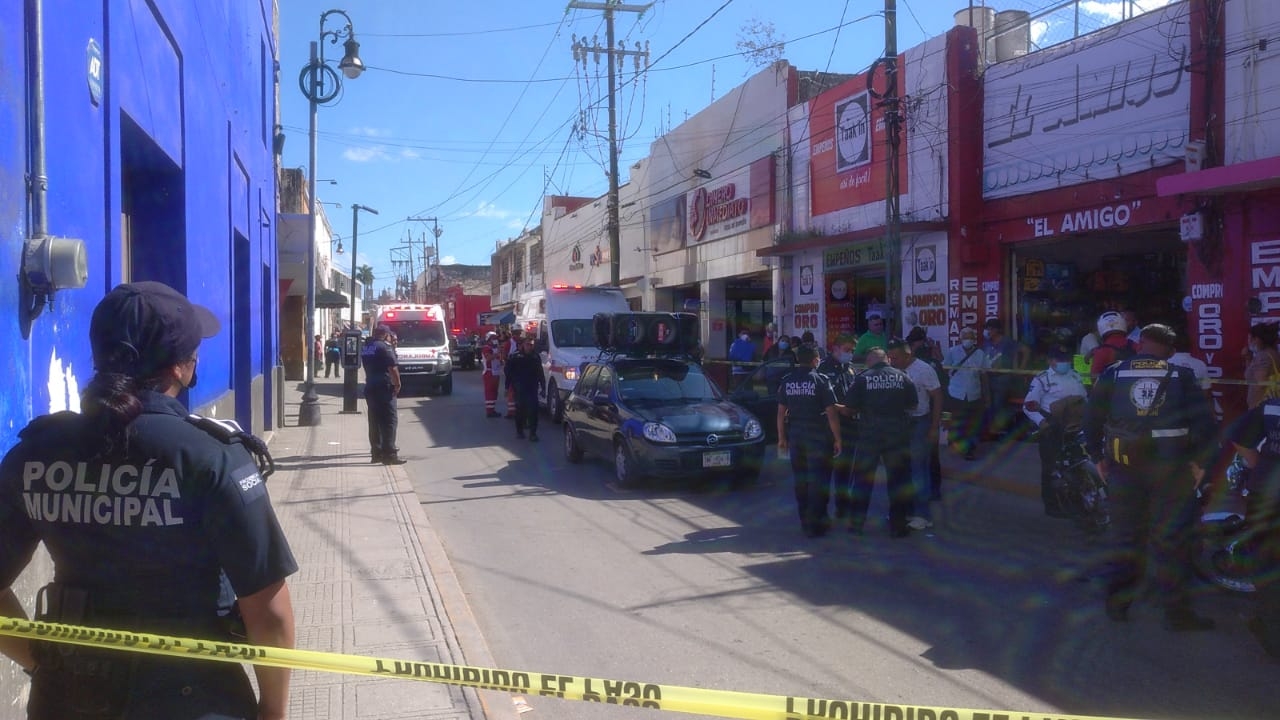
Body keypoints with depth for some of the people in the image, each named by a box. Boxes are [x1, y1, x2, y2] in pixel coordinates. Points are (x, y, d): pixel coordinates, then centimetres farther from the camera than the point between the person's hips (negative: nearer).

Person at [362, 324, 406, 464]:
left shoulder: (365, 348, 13)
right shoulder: (384, 347, -12)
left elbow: (367, 366, 17)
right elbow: (393, 368, -17)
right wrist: (398, 384, -7)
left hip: (370, 388, 8)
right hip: (384, 388, -8)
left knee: (375, 421, 11)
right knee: (389, 421, -6)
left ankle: (376, 452, 15)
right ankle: (389, 455, -10)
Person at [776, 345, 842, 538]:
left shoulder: (787, 381, 3)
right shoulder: (820, 380, -10)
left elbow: (781, 412, 5)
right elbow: (831, 413, -12)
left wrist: (781, 437, 13)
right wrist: (837, 439, -5)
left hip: (795, 435, 5)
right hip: (818, 435, -5)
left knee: (800, 479, 14)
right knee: (818, 479, 0)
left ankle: (805, 520, 23)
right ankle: (814, 523, -2)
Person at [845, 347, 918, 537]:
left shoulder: (862, 378, -6)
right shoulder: (902, 377, 0)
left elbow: (850, 408, -6)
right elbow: (912, 405, 6)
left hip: (869, 434, -1)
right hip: (898, 434, 1)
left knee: (863, 480, 10)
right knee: (898, 479, 9)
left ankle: (856, 523, 14)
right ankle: (897, 525, 12)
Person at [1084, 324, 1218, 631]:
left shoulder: (1112, 374, 2)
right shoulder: (1182, 376, 0)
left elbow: (1091, 419, -1)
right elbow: (1204, 422, -6)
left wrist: (1098, 456, 8)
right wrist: (1199, 461, 3)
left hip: (1124, 467, 2)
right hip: (1172, 468, -2)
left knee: (1126, 536, 13)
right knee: (1171, 539, 3)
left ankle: (1117, 602, 20)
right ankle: (1176, 611, 7)